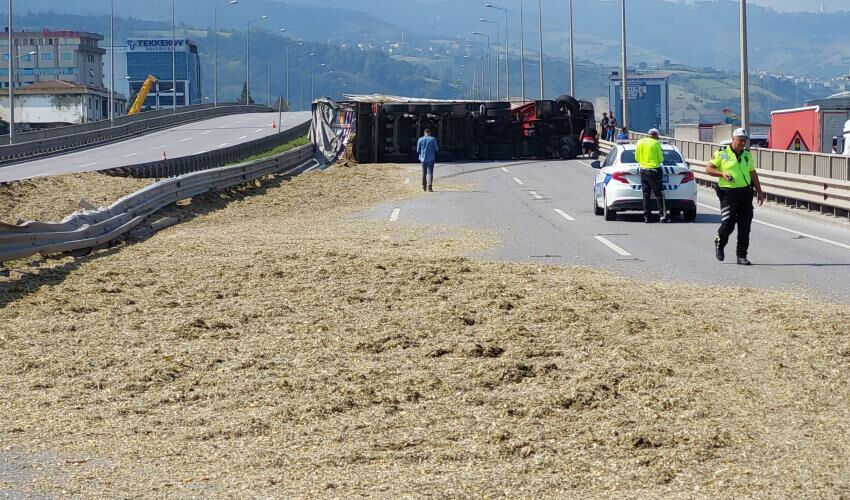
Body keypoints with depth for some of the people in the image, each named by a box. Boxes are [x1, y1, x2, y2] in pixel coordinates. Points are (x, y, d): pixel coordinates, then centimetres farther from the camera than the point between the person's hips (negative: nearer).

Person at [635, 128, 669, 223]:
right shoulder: (656, 143, -8)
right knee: (659, 194, -1)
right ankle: (663, 215, -6)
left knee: (646, 194, 8)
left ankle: (647, 217, 7)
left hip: (643, 170, 5)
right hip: (654, 171, -5)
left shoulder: (640, 142, 5)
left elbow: (637, 157, 10)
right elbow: (661, 159, -5)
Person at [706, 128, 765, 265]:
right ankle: (719, 244, 23)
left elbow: (753, 174, 21)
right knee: (728, 224, -8)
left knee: (745, 227, 0)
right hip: (728, 193, -4)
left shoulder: (747, 155, 14)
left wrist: (759, 192, 19)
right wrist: (722, 174, -15)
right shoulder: (722, 154, -2)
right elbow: (708, 169, 1)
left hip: (746, 193, 4)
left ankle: (742, 256, 6)